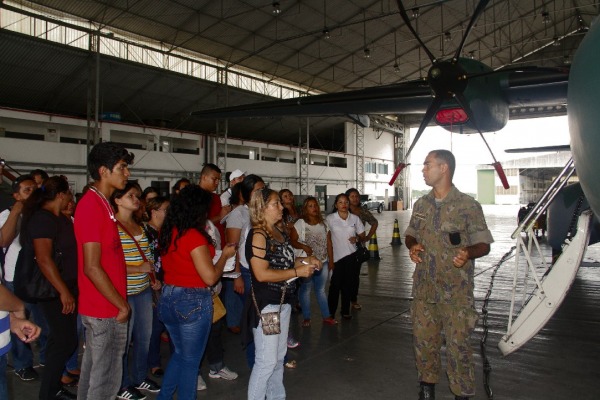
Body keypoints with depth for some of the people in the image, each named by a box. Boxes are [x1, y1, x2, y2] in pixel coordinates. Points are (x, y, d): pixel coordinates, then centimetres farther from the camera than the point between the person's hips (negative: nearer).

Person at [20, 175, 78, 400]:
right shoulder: (42, 219, -16)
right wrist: (63, 292, -25)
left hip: (66, 288, 9)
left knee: (62, 341, 16)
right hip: (54, 291, -9)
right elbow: (44, 259, -24)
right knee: (65, 342, -3)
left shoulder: (60, 218, 12)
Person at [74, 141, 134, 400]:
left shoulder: (100, 203, 10)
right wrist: (122, 305, -15)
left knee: (93, 370, 21)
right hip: (106, 310, -10)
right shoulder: (93, 206, -20)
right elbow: (92, 268, -23)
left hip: (99, 308, 10)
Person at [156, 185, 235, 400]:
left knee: (180, 354, 26)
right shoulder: (194, 236, -20)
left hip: (168, 299, 8)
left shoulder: (167, 233, 3)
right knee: (190, 361, 10)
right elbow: (210, 277, -21)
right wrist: (225, 255, -5)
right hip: (193, 303, -8)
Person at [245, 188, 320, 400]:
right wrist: (297, 272, -19)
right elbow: (262, 274, -24)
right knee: (266, 361, -1)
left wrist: (305, 260, 3)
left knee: (279, 356, 20)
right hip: (266, 304, -9)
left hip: (283, 302, 9)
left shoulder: (280, 233, 8)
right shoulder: (258, 235, -18)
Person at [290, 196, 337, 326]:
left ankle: (326, 316, 22)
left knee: (321, 290, 15)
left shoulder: (324, 224, 6)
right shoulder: (300, 223, -8)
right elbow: (292, 241, -10)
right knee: (306, 290, 6)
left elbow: (329, 242, 8)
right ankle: (306, 318, 18)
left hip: (323, 262, 4)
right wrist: (303, 246, -26)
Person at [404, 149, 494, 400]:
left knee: (458, 343, 1)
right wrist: (412, 246, -4)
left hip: (456, 291, -5)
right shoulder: (421, 204, 8)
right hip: (424, 288, 5)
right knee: (423, 339, 13)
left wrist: (468, 253, -25)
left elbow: (483, 244, -4)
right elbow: (410, 235, 18)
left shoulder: (468, 206, -8)